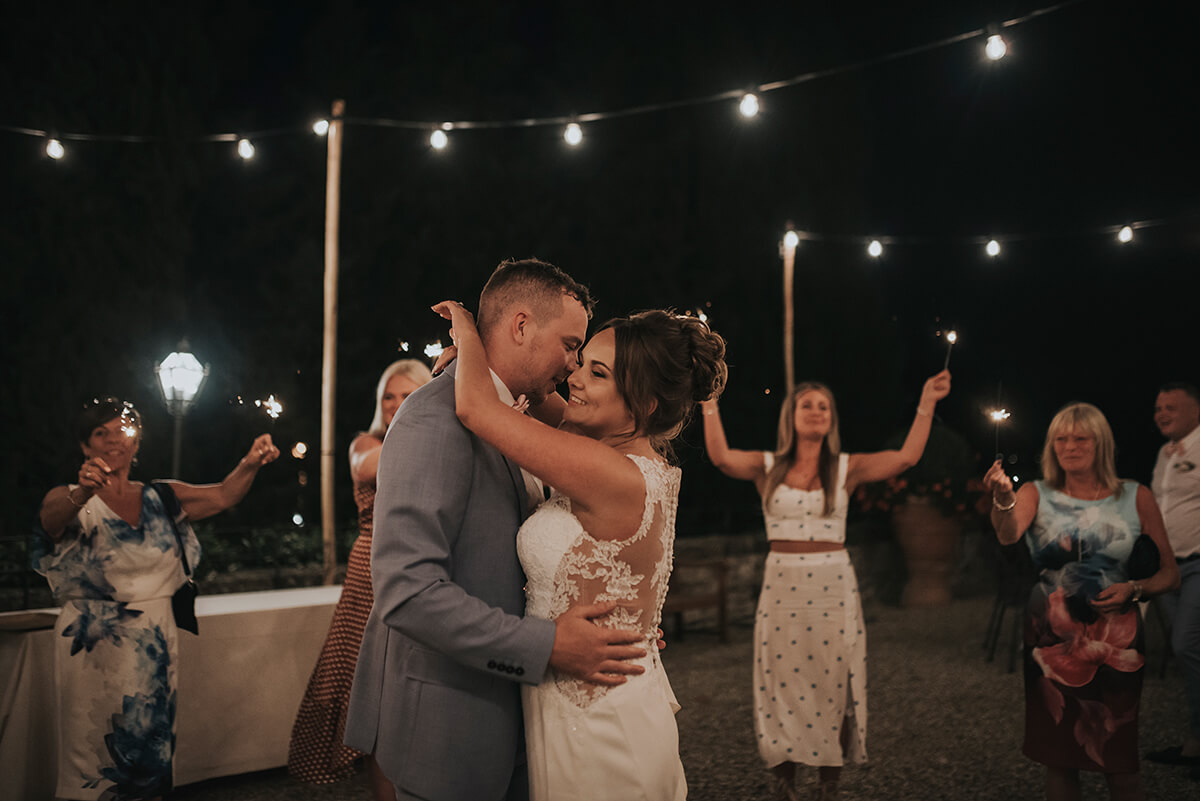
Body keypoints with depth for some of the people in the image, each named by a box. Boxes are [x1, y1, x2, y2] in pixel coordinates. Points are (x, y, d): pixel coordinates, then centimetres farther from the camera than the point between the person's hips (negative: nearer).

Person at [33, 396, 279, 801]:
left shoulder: (160, 498, 10)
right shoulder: (67, 500, -1)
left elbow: (223, 496, -1)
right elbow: (54, 517, -25)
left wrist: (251, 463, -21)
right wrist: (82, 493, -48)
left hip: (156, 642, 3)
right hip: (94, 646, -3)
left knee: (151, 742, 7)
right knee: (97, 744, -2)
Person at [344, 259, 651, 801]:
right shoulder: (438, 416, -20)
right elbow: (406, 590, -28)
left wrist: (614, 623, 5)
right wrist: (547, 645, -25)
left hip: (498, 707, 9)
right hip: (444, 719, -9)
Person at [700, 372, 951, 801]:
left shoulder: (846, 468, 4)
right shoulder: (768, 467, 3)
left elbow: (905, 457, -8)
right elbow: (721, 457, -14)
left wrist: (926, 404, -11)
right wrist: (709, 403, -18)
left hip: (833, 587, 0)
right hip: (782, 586, 0)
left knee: (831, 682, 4)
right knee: (782, 682, 3)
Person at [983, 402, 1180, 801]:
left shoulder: (1136, 498, 3)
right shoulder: (1037, 494, 1)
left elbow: (1169, 573, 6)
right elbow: (1007, 534, -21)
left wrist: (1134, 589, -14)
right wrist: (1003, 499, -42)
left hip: (1117, 642, 0)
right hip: (1052, 640, 0)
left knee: (1119, 760, 3)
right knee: (1059, 756, 8)